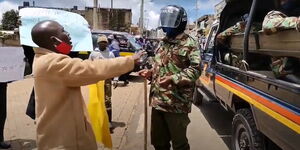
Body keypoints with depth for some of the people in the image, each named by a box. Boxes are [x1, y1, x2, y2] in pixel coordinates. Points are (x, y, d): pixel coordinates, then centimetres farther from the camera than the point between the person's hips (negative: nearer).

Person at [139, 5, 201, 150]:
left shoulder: (189, 43, -7)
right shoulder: (163, 42, 16)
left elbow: (195, 70, -15)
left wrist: (173, 79, -24)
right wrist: (150, 73, 7)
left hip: (177, 103, -7)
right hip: (157, 100, 7)